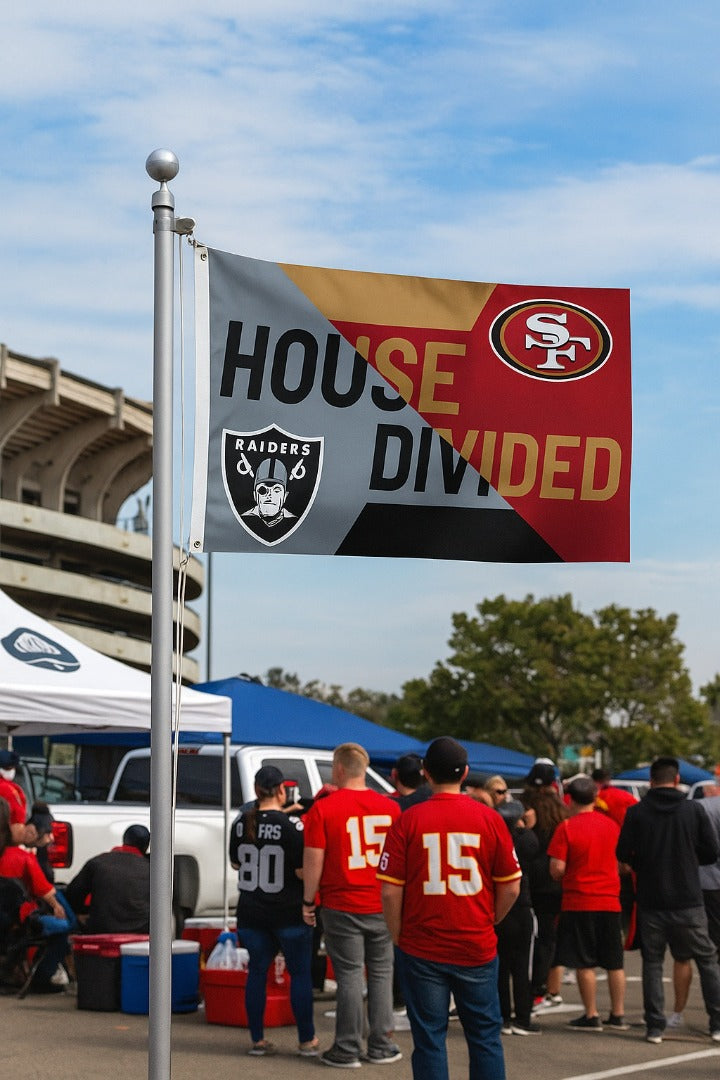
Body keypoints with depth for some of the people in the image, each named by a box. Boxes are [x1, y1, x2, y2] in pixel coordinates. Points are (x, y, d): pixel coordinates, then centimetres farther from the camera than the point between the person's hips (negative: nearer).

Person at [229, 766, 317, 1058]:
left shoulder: (241, 823, 0)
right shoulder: (292, 824, -15)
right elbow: (302, 871, -17)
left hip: (250, 911, 4)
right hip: (288, 912, -4)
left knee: (257, 971, 13)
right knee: (300, 973, 7)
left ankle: (257, 1040, 14)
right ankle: (306, 1041, 11)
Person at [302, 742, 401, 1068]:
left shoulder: (323, 808, -9)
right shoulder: (390, 807, 2)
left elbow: (313, 860, -9)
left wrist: (308, 901, 1)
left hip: (342, 907, -3)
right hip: (383, 906, 3)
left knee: (349, 976, 2)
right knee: (381, 973, 12)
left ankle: (347, 1050, 6)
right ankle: (380, 1046, 16)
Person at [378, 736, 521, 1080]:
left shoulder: (408, 821, -7)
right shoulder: (489, 819, -3)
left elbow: (390, 891, -8)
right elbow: (511, 887, 1)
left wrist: (398, 937, 6)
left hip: (422, 951, -1)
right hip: (477, 948, 1)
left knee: (429, 1039, 7)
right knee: (485, 1037, 12)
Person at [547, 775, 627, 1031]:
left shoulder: (566, 828, -11)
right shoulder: (611, 825, 5)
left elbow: (557, 868, -15)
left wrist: (561, 878, 7)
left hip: (579, 903, -5)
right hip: (610, 902, 5)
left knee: (585, 963, 2)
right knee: (614, 963, 11)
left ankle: (592, 1016, 4)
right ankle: (618, 1015, 15)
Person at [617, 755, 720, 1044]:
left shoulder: (636, 813, -5)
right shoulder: (694, 810, -4)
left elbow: (623, 854, -5)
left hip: (650, 901, 0)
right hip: (688, 900, 0)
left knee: (652, 961, 11)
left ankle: (655, 1026, 6)